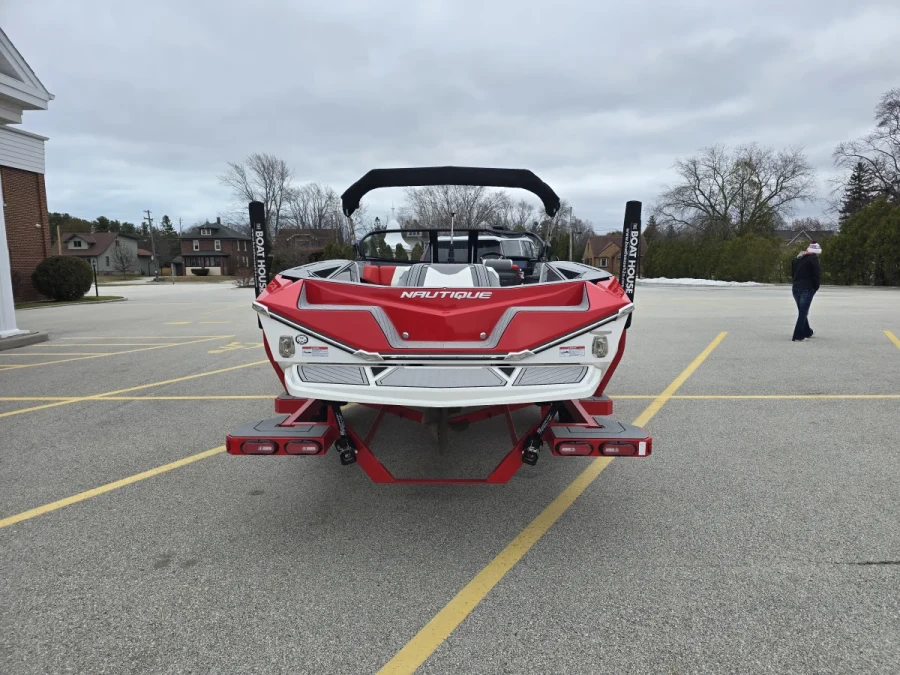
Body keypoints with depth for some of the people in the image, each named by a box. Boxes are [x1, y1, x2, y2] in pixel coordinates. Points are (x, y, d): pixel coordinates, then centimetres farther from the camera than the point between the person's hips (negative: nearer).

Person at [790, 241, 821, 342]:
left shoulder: (797, 258, 13)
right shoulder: (813, 258, -8)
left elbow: (793, 274, 15)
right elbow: (817, 274, -13)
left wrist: (798, 282, 14)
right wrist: (816, 287, 0)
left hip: (796, 287, 7)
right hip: (807, 289, -7)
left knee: (802, 311, 18)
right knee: (803, 312, -3)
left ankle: (807, 332, 32)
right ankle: (798, 336, -5)